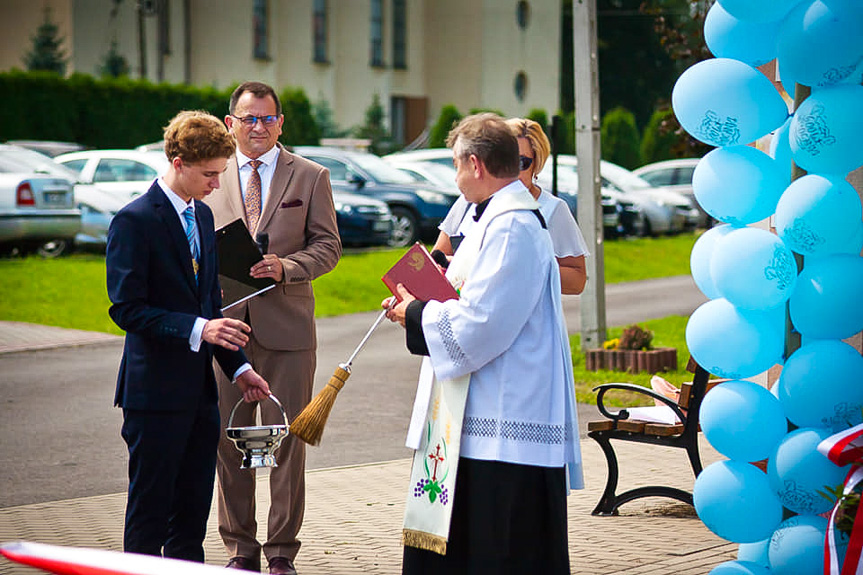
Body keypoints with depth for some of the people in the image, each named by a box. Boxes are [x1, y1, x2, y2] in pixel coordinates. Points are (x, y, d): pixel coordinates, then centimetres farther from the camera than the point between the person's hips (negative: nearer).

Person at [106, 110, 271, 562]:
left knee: (194, 505, 12)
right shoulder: (135, 221, -13)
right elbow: (126, 308, -17)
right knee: (149, 507, 0)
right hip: (155, 391, -8)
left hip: (199, 389, 8)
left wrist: (237, 366, 13)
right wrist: (196, 329, -26)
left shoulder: (203, 215, 13)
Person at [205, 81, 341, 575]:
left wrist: (286, 267, -15)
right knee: (229, 441, 5)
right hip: (225, 322, 2)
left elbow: (328, 246, 2)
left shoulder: (311, 177, 5)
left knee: (286, 440, 1)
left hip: (286, 326, -2)